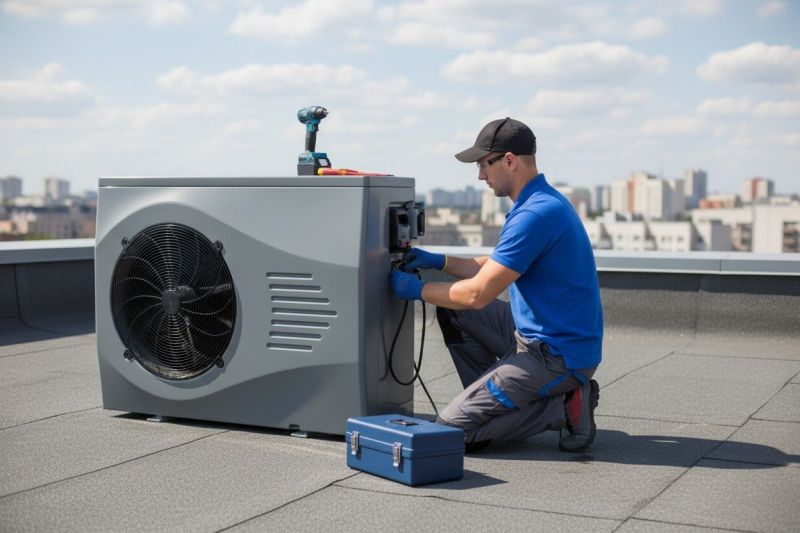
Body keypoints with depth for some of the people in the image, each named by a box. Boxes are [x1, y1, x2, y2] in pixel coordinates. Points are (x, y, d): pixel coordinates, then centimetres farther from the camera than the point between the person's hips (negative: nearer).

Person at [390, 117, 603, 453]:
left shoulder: (534, 215, -23)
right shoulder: (543, 202, 10)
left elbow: (477, 293, -22)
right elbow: (497, 268, 21)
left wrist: (418, 290, -7)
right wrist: (439, 261, 13)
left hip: (555, 355, -10)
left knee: (450, 427, -10)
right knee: (453, 310, 14)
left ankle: (561, 408, -5)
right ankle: (494, 397, 14)